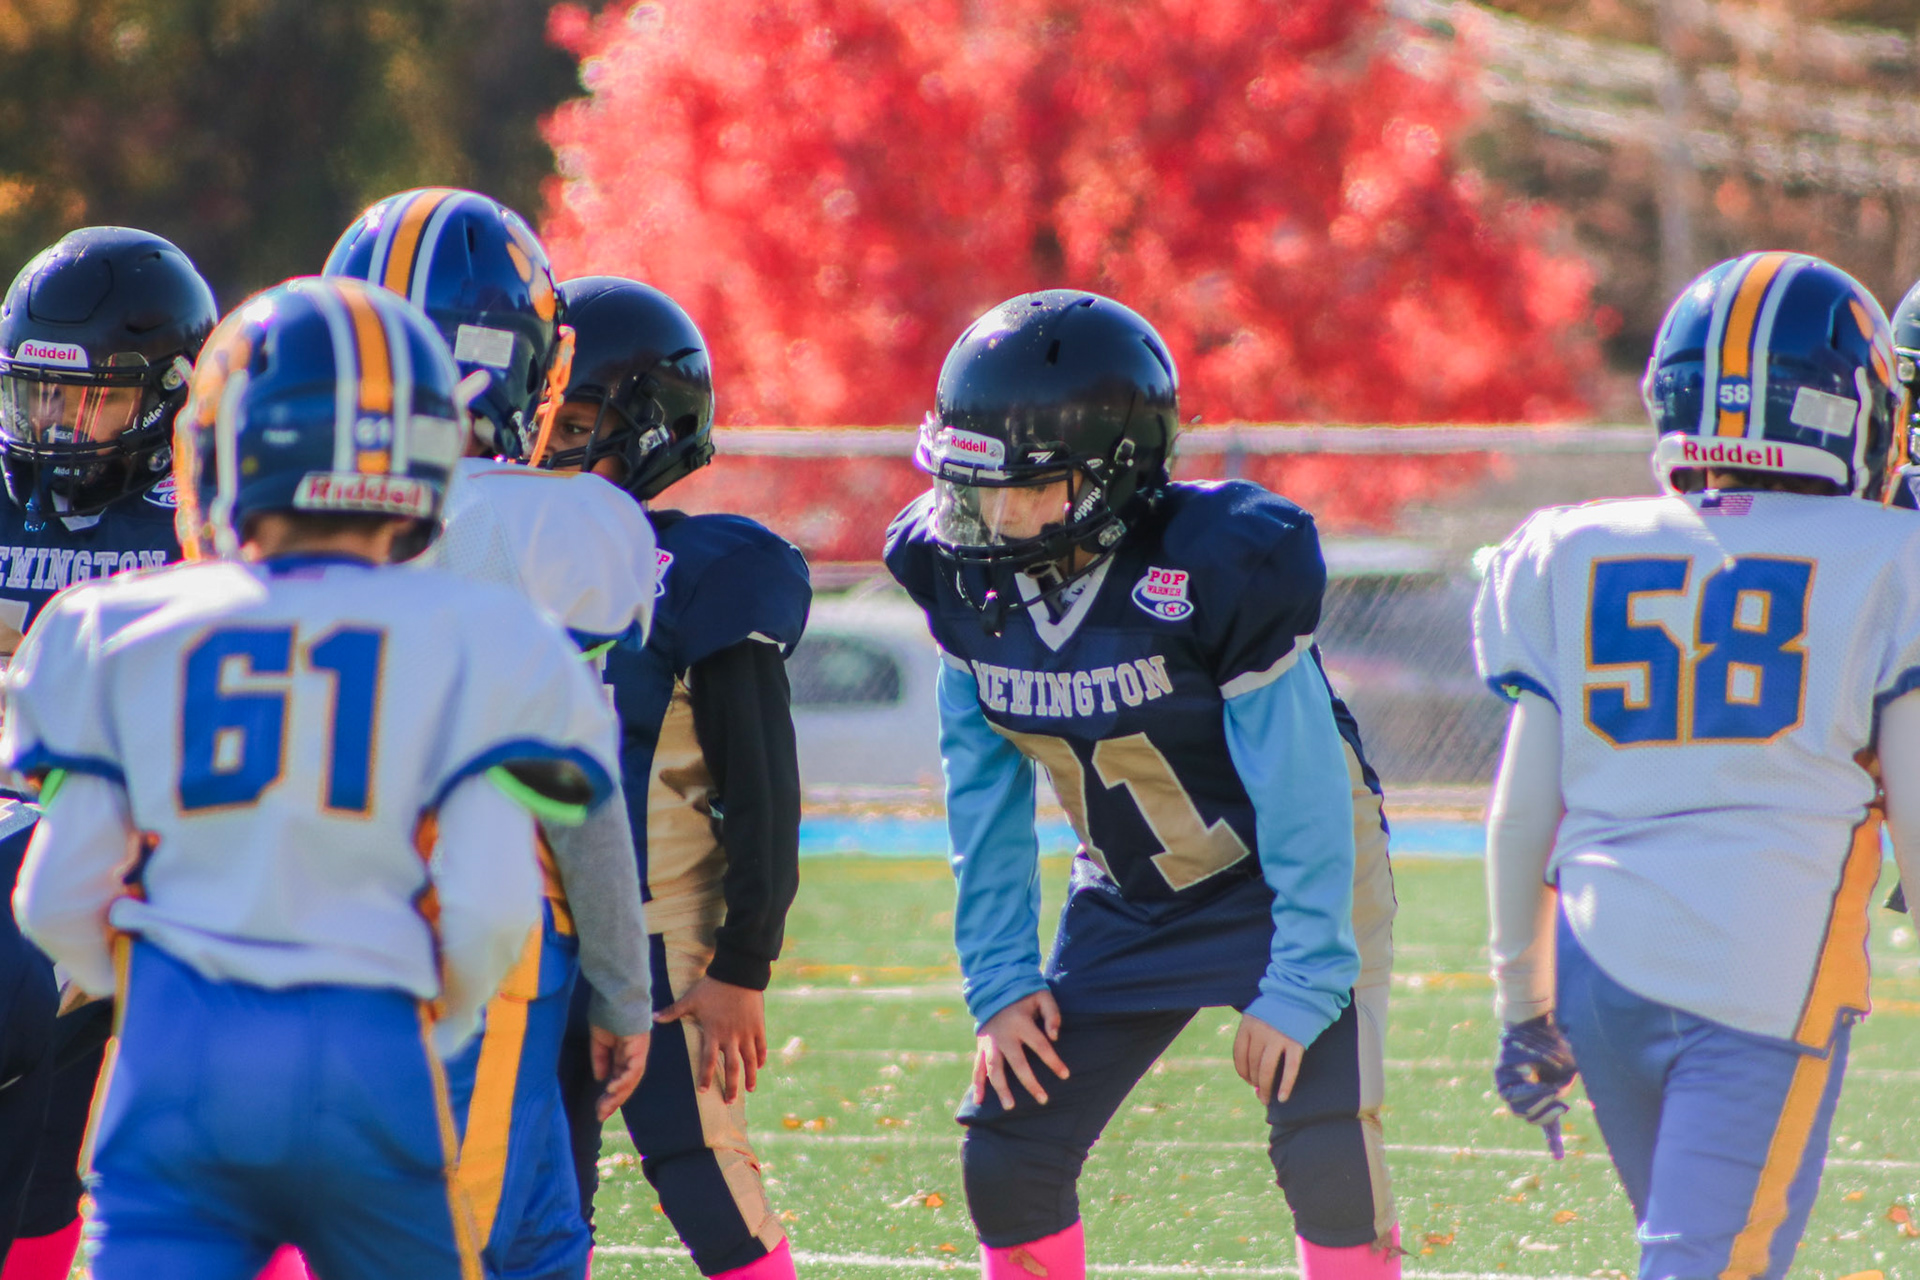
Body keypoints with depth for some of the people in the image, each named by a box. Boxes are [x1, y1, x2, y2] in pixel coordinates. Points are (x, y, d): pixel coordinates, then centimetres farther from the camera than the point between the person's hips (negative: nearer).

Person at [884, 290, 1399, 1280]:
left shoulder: (1214, 569, -28)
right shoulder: (964, 576, -11)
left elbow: (1303, 797, -22)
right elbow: (985, 796, -1)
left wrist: (1299, 989, -22)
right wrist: (1001, 978, -4)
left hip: (1288, 886, -5)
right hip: (1131, 897, 5)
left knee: (1327, 1154, -20)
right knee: (1007, 1158, -2)